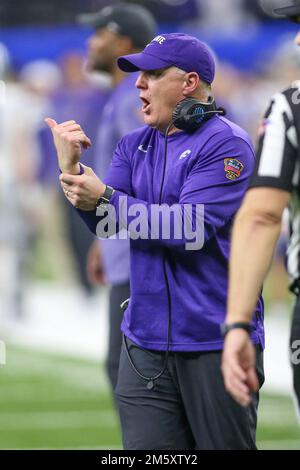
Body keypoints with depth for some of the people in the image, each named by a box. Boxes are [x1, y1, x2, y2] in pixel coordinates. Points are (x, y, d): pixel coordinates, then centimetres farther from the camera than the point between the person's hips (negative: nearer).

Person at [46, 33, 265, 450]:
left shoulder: (227, 144, -9)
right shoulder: (135, 145, 14)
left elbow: (190, 227, -19)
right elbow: (104, 224, 6)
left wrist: (105, 198, -20)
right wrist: (71, 166, -11)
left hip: (216, 343, -6)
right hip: (145, 344, 6)